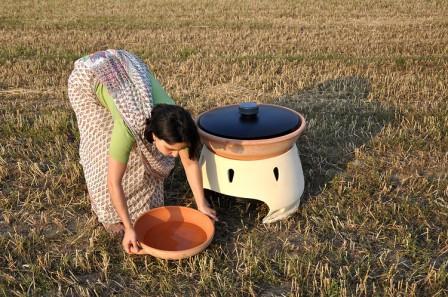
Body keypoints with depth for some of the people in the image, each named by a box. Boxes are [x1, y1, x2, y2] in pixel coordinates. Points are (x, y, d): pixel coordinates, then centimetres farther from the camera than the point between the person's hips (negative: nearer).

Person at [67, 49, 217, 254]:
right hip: (87, 78, -4)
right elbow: (113, 182, -30)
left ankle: (143, 201, 21)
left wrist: (202, 204, -5)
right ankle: (109, 212, 12)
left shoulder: (175, 123, -27)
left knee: (142, 150, 0)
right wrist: (129, 228, -26)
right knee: (103, 147, -8)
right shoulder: (129, 128, -41)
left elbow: (191, 162, -12)